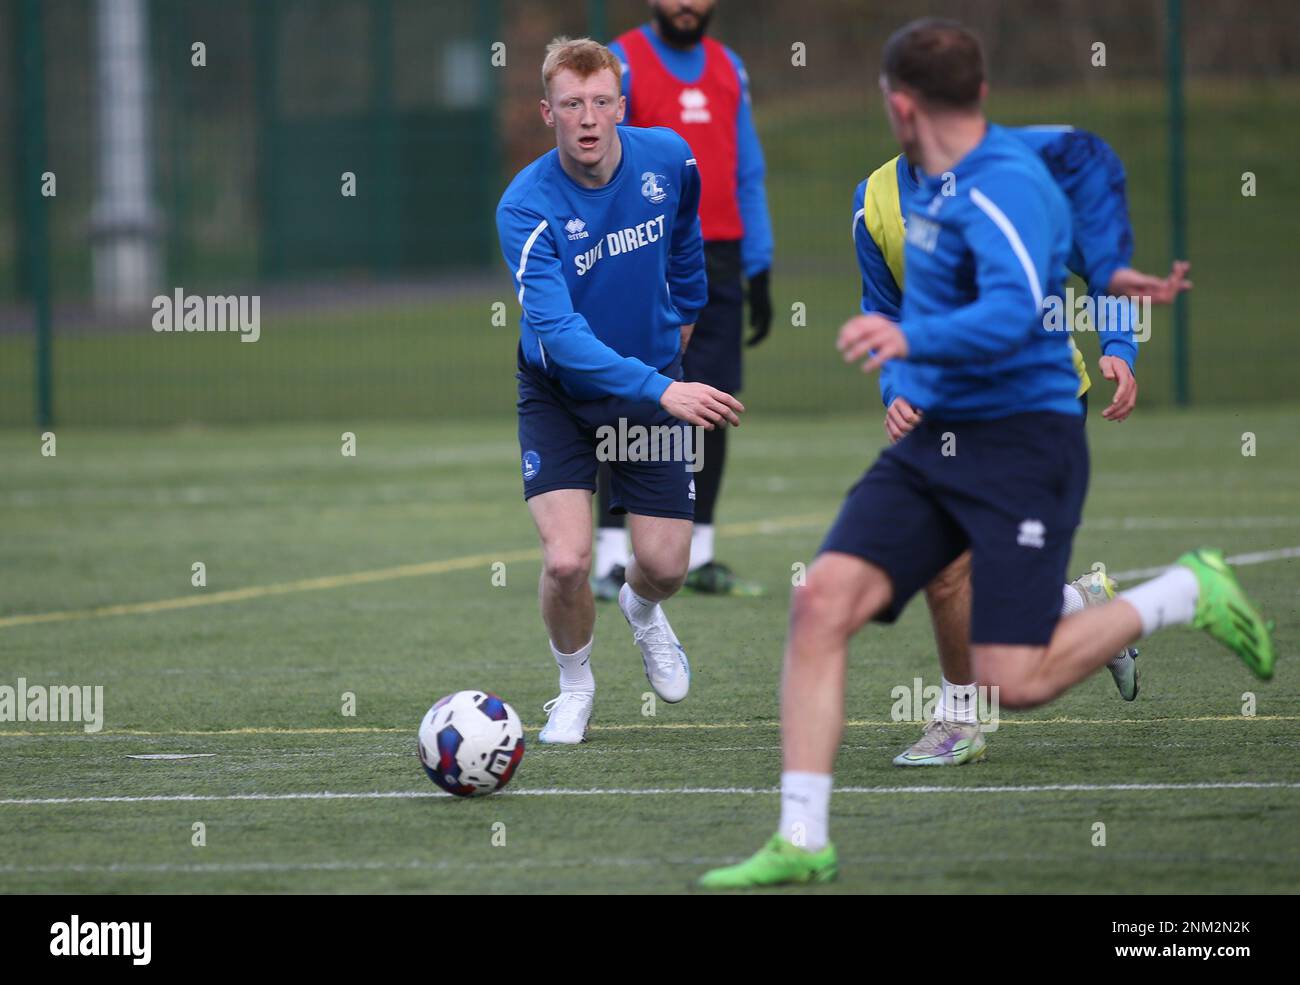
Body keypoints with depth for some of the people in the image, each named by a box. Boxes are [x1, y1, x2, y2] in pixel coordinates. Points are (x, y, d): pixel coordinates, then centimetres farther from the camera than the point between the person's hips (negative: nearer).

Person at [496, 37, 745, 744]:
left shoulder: (668, 160, -13)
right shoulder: (525, 207, -27)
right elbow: (558, 329, -36)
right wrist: (659, 390, -46)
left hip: (655, 381, 3)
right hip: (558, 390, -3)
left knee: (665, 565, 0)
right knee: (566, 560, -18)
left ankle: (642, 610, 40)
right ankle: (575, 684, 13)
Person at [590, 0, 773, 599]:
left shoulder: (728, 70, 15)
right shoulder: (619, 65, -2)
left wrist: (758, 271, 13)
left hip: (718, 261, 5)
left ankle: (698, 556, 10)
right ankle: (614, 557, -8)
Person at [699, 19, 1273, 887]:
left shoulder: (1007, 187, -18)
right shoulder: (934, 183, 11)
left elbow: (1013, 314, -34)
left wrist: (914, 341, -50)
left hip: (1022, 443, -8)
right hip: (934, 443, 8)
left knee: (1012, 681, -13)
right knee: (822, 603, -12)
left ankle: (1186, 595, 11)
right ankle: (802, 841, -8)